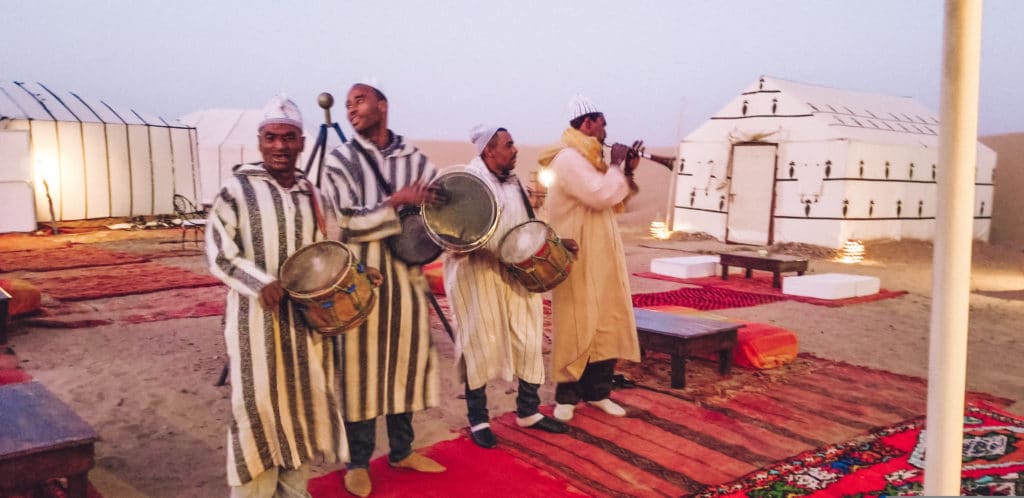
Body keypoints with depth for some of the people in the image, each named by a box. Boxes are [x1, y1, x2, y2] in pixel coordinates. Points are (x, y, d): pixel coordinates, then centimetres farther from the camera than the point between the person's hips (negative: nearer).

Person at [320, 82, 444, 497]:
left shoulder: (415, 159, 8)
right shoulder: (340, 160, -2)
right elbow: (344, 222, -12)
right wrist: (396, 202, -18)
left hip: (407, 275, 4)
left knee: (406, 360, 11)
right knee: (361, 367, 2)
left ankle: (402, 450, 27)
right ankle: (358, 462, 16)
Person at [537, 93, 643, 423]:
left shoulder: (587, 159, 16)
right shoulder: (569, 159, -14)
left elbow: (613, 201, 19)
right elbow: (602, 195, -25)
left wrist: (627, 171, 6)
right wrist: (616, 165, -10)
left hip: (602, 258, 9)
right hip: (579, 260, -9)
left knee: (607, 324, 10)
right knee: (577, 326, -1)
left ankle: (597, 391, 20)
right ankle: (566, 396, 11)